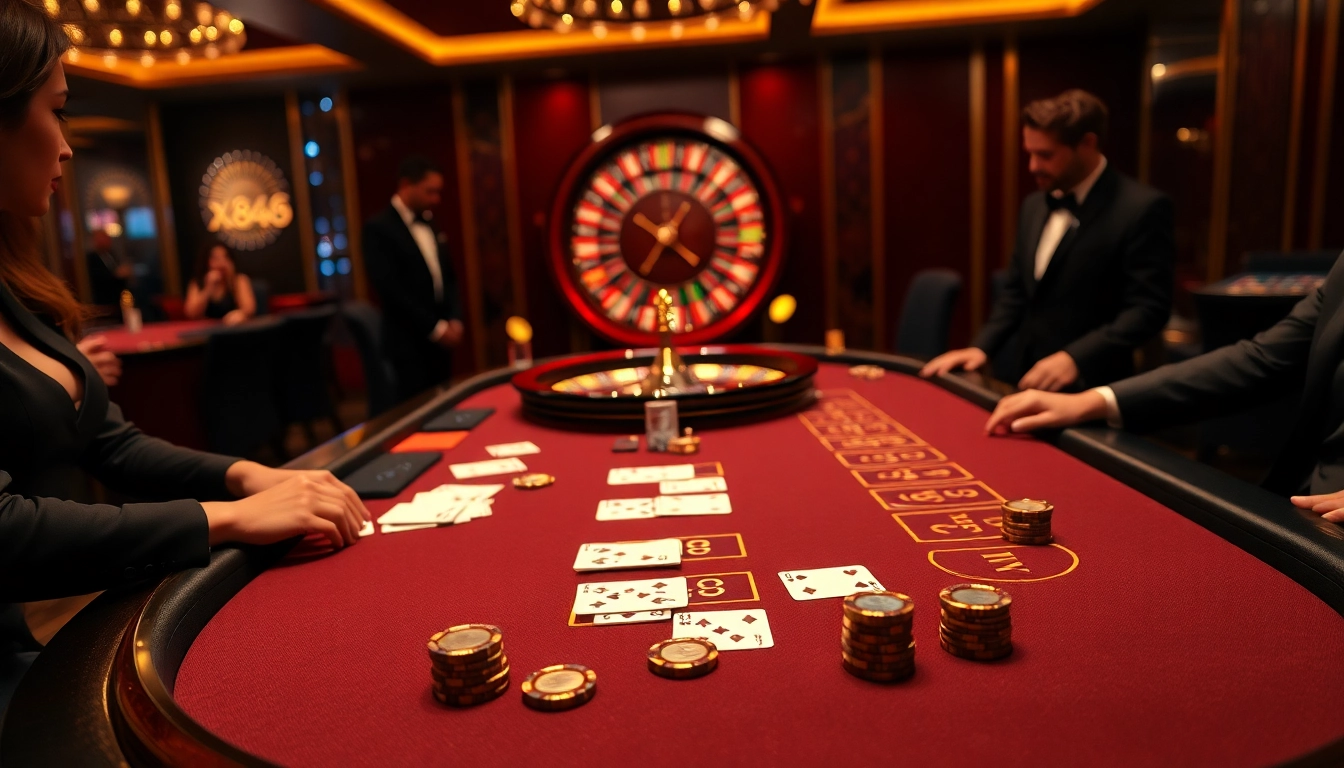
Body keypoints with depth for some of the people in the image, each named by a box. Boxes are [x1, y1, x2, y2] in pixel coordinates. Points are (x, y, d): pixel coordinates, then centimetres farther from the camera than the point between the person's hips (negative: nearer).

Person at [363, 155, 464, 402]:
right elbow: (391, 289, -18)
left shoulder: (430, 224, 14)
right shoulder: (379, 228, -10)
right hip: (409, 345, -7)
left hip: (440, 341, 7)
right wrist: (436, 328, -15)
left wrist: (454, 320, -1)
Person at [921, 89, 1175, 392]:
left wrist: (1075, 358, -25)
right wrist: (982, 347, 2)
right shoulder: (1033, 205, 11)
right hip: (1018, 375, 6)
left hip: (1083, 389, -6)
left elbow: (1148, 307, -14)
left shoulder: (1143, 208, -10)